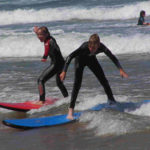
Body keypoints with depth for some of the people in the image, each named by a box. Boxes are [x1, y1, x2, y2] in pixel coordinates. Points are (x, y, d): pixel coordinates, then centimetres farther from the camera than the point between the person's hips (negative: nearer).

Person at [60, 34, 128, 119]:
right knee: (77, 83, -18)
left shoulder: (101, 47, -31)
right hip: (80, 60, -4)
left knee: (103, 80, 7)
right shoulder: (84, 47, -41)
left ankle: (112, 101, 30)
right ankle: (71, 110, -21)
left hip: (91, 59, 4)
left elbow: (112, 57, -19)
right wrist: (64, 71, -44)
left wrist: (121, 70, -27)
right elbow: (70, 57, -39)